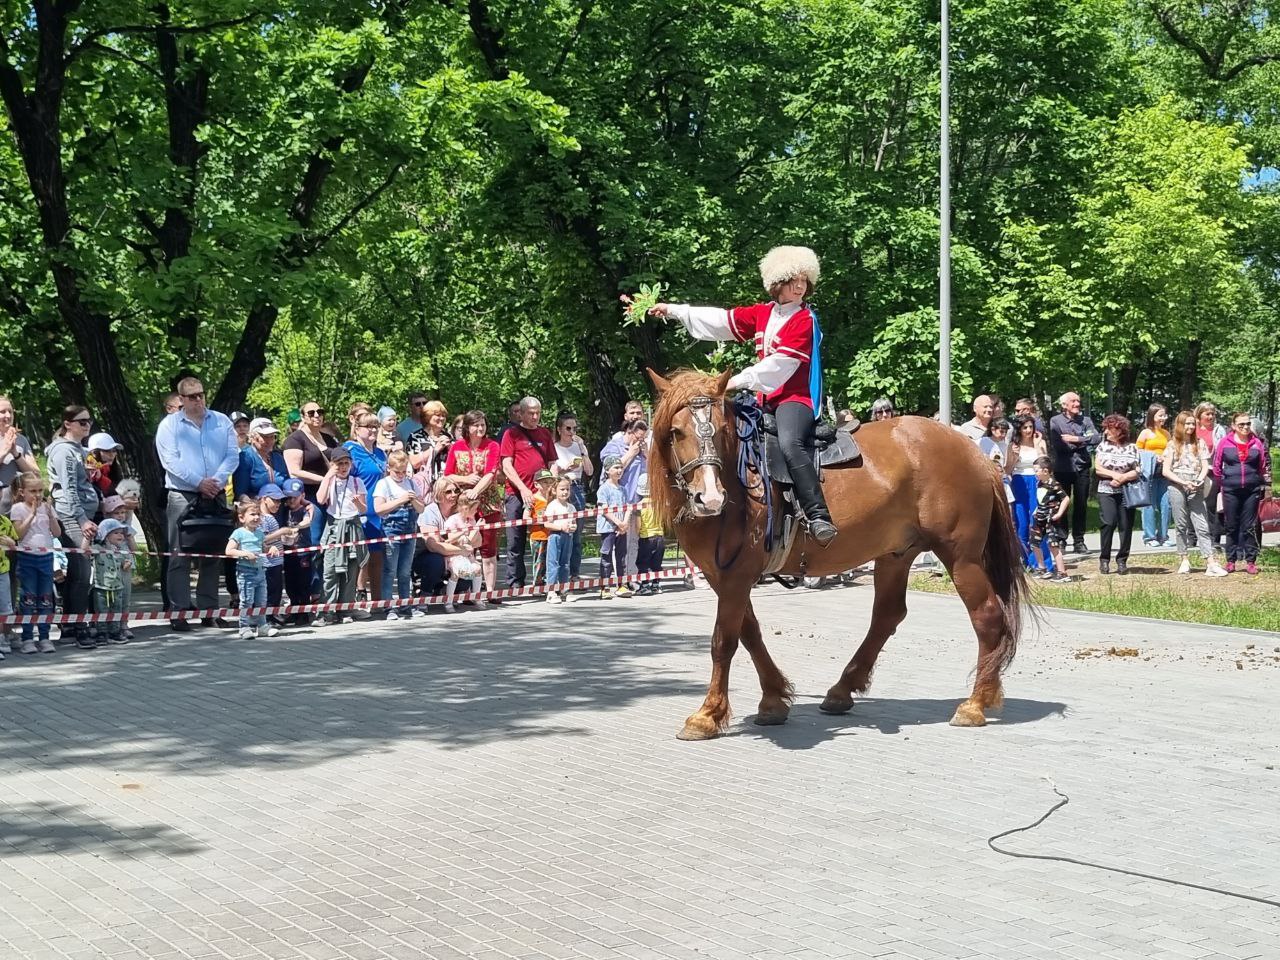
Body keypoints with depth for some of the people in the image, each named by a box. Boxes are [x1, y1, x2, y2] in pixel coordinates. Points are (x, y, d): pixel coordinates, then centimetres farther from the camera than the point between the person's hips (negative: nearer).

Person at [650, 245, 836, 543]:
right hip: (766, 399, 9)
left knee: (790, 445, -34)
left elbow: (781, 363, -16)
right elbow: (721, 320, 18)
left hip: (795, 397, -9)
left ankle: (820, 517, -40)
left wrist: (740, 380, -18)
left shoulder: (805, 320, -7)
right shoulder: (763, 314, 15)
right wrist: (673, 310, 17)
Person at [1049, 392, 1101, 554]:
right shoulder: (1055, 422, -1)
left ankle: (1079, 541, 12)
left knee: (1081, 506, 5)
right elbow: (1058, 445, -15)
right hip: (1062, 469, -3)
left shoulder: (1085, 420, 9)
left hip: (1081, 468, 3)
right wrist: (1084, 442, -7)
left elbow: (1097, 438, -5)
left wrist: (1077, 439, -14)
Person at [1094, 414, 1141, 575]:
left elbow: (1137, 471, 0)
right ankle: (1104, 559, 0)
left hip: (1127, 492, 0)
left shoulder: (1131, 448, 5)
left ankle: (1122, 560, 9)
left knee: (1126, 525, -1)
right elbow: (1098, 468, 1)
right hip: (1106, 491, 0)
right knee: (1109, 523, -11)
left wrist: (1122, 478, -14)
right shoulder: (1103, 446, 7)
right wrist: (1115, 474, -11)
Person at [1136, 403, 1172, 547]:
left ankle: (1163, 536, 10)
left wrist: (1166, 457, 4)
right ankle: (1149, 537, 2)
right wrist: (1152, 456, -12)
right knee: (1150, 504, -4)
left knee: (1165, 504, 2)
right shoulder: (1145, 433, 2)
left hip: (1164, 471, 5)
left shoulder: (1166, 433, 16)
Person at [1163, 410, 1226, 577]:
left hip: (1196, 489, 1)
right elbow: (1166, 471, 1)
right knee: (1181, 525, 3)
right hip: (1177, 488, 0)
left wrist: (1199, 480, -13)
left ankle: (1211, 564, -11)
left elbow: (1205, 467, 6)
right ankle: (1184, 561, 12)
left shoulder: (1199, 443, 10)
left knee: (1202, 525, -5)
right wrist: (1183, 482, -10)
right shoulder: (1172, 445, 5)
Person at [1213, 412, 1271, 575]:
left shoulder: (1257, 443, 3)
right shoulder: (1225, 442, -1)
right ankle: (1231, 560, 12)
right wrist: (1221, 482, 8)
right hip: (1231, 490, -1)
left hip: (1252, 490, 1)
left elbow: (1264, 466, 12)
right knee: (1231, 526, 5)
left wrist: (1264, 484, 11)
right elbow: (1217, 465, 6)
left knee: (1250, 527, 3)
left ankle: (1250, 560, 8)